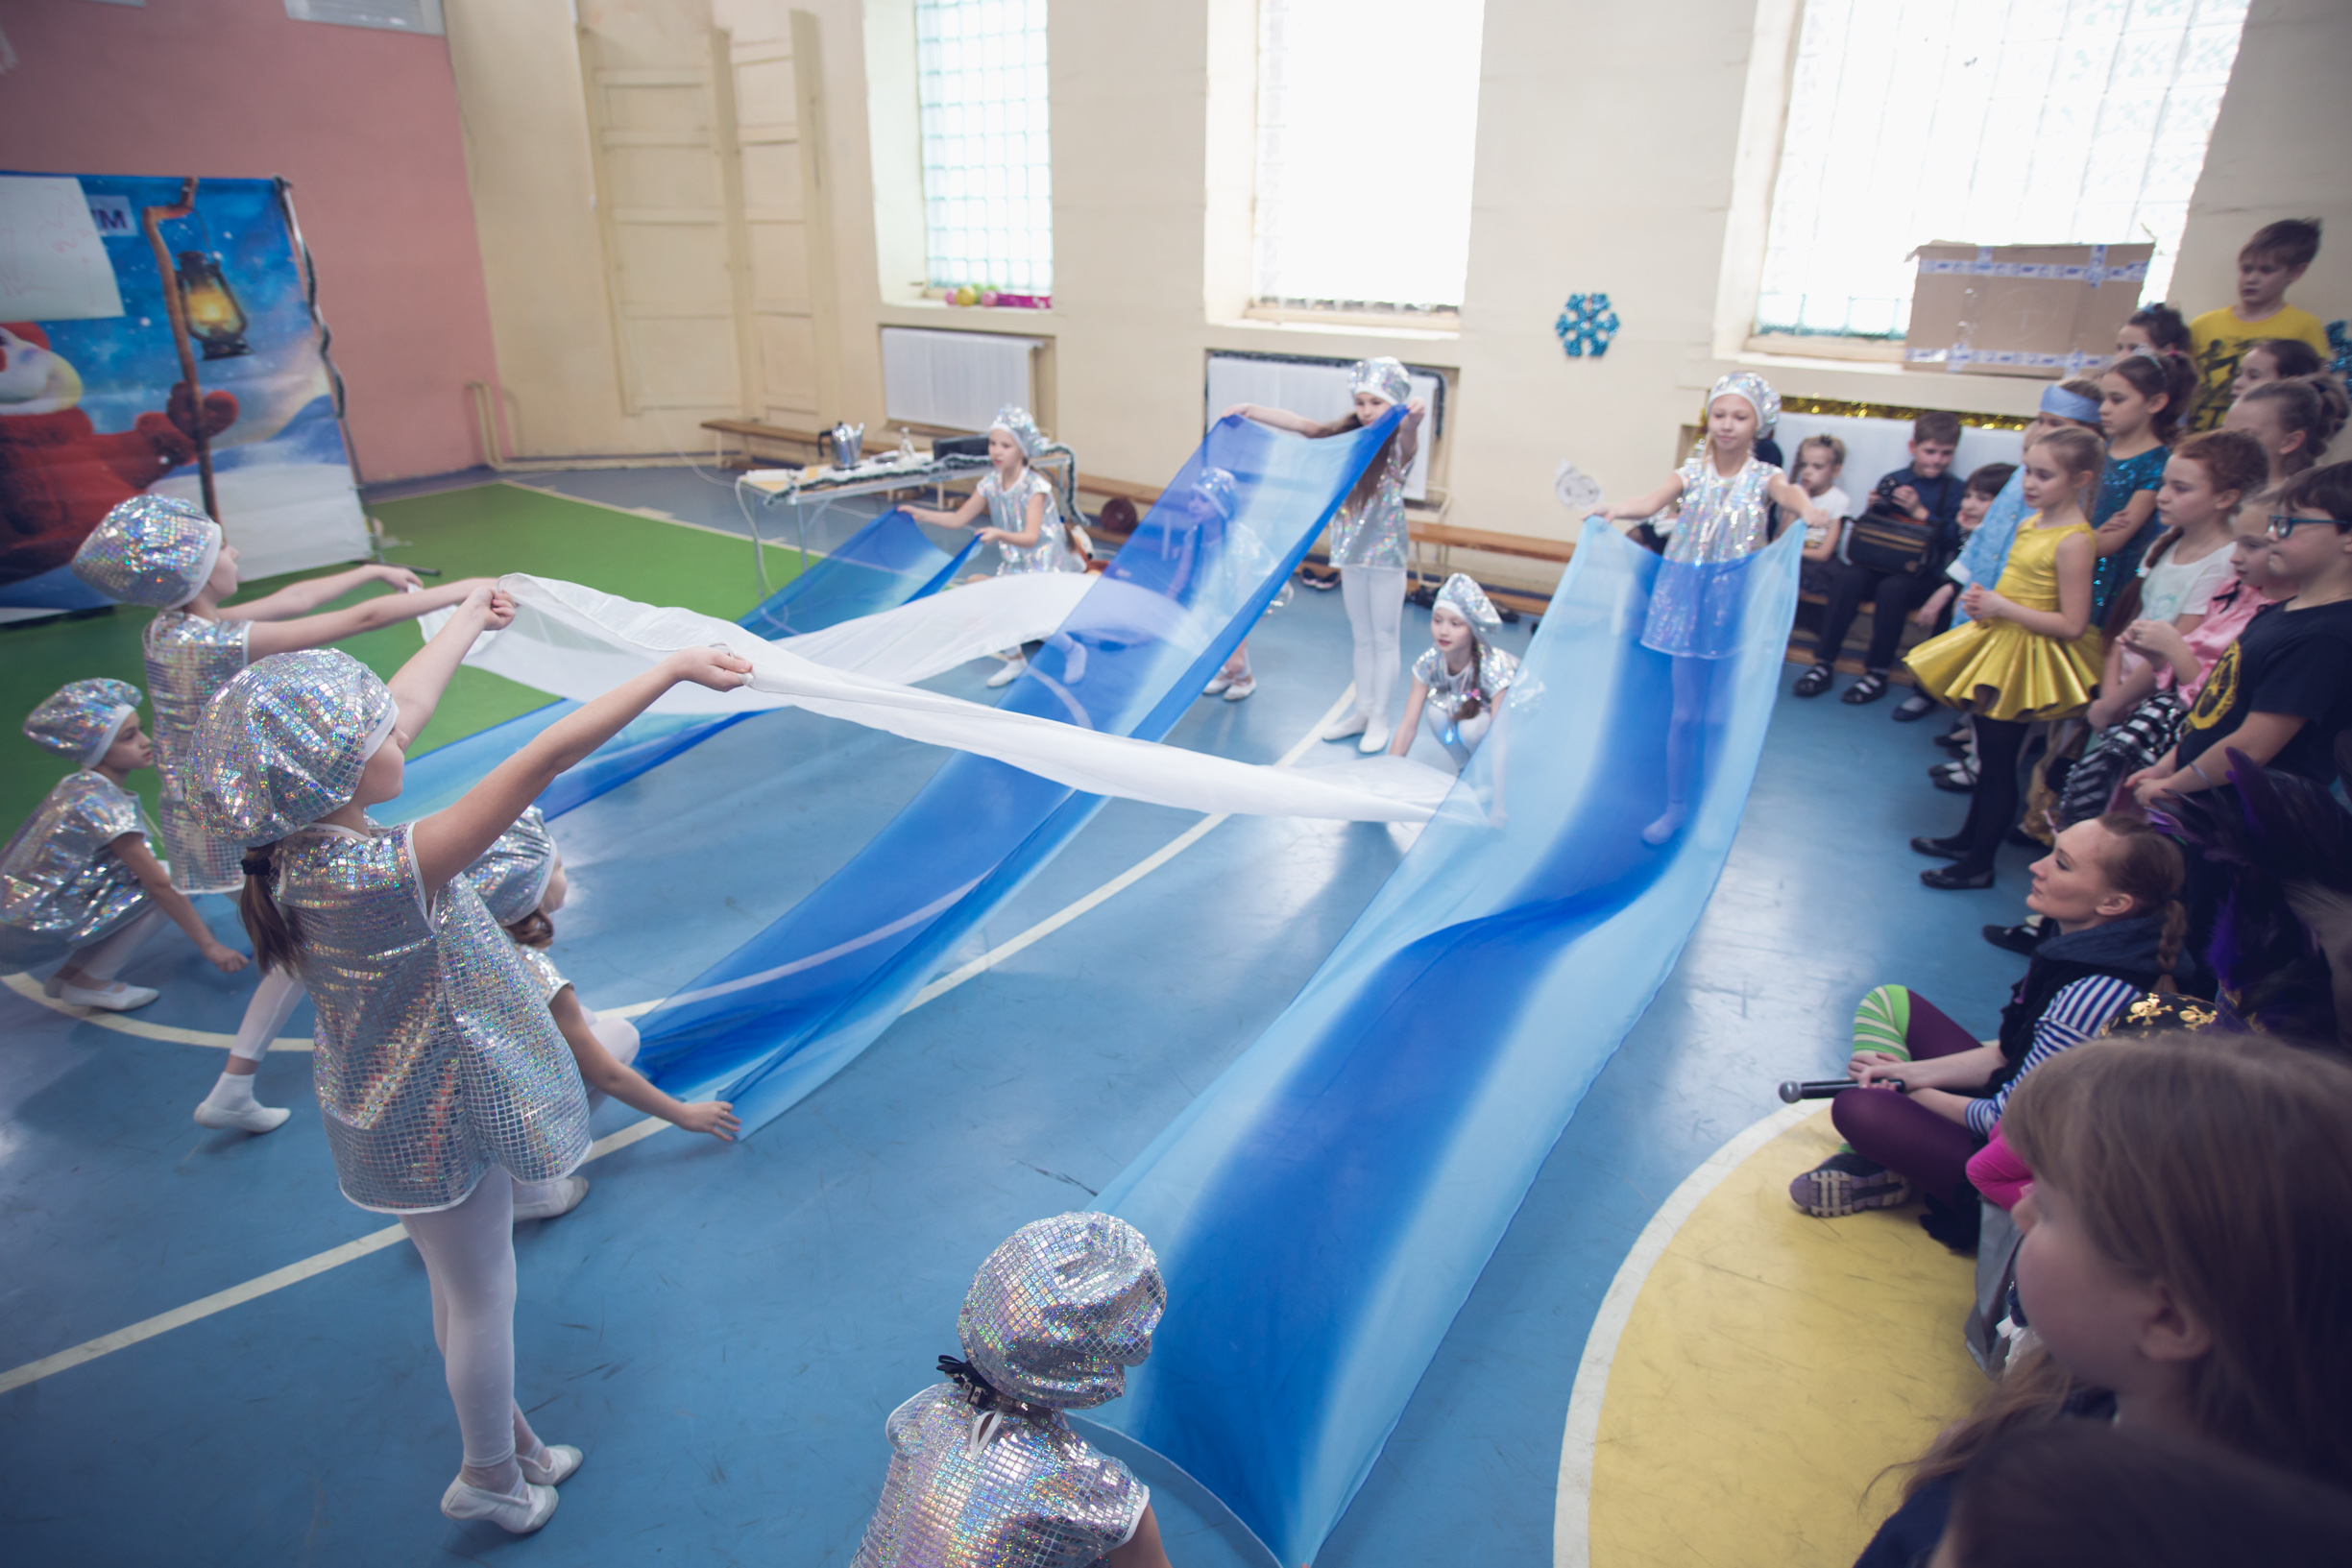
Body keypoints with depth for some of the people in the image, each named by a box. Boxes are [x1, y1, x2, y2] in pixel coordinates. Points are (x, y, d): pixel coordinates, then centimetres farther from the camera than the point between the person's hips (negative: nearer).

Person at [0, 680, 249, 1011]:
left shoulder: (78, 785, 8)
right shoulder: (100, 800, -19)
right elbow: (160, 884, -18)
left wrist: (191, 921, 20)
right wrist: (209, 945, -13)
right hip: (29, 936, -9)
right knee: (174, 877, -12)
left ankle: (71, 971, 10)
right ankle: (90, 982, -7)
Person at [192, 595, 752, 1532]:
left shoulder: (298, 842, -12)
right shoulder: (383, 874, -37)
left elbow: (403, 708, 0)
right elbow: (543, 761, -40)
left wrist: (471, 614, 13)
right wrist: (671, 668, -37)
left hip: (395, 1106, 9)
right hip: (440, 1122, -9)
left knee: (463, 1289, 26)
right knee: (482, 1295, 16)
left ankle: (510, 1442, 49)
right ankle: (492, 1479, 40)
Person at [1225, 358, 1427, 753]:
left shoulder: (1398, 445, -10)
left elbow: (1408, 433, -33)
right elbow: (1303, 425, 7)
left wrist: (1413, 418, -56)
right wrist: (1250, 410, 5)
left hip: (1386, 553, -5)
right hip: (1352, 552, 5)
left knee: (1385, 639, 4)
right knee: (1362, 639, 15)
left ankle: (1380, 719, 13)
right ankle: (1362, 711, 26)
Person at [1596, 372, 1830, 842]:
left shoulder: (1764, 477, 1)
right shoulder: (1692, 473, 2)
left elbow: (1787, 492, -23)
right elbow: (1654, 500, -18)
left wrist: (1808, 510, -47)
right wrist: (1617, 511, -40)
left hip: (1737, 601, -1)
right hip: (1690, 597, 1)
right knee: (1685, 711, 3)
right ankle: (1676, 807, 16)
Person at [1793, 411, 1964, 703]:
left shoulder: (1956, 490, 3)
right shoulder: (1892, 481, 10)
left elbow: (1954, 539, -10)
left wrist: (1920, 512, -14)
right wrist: (1874, 507, -6)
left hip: (1923, 575, -3)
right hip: (1881, 563, 3)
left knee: (1892, 588, -33)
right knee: (1848, 577, -26)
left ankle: (1877, 673, -21)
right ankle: (1824, 662, -24)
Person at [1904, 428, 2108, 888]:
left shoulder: (2074, 541, -21)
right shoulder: (2033, 521, 5)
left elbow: (2072, 625, -23)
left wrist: (2002, 608, -21)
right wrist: (1983, 597, 1)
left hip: (2026, 660, -9)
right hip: (1999, 644, 9)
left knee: (1999, 763, 1)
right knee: (1986, 753, 20)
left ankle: (1979, 865, 14)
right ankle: (1969, 837, 36)